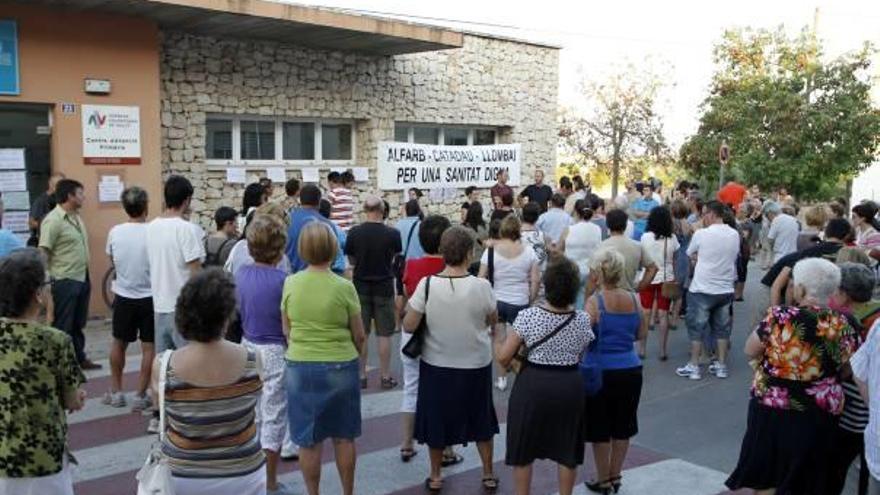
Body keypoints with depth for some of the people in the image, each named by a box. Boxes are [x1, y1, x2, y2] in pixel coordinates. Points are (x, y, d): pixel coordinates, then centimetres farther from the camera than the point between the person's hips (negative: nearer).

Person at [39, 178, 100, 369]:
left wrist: (87, 276, 16)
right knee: (62, 326, 2)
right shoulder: (53, 220, -15)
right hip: (64, 282, -8)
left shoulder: (77, 217, 11)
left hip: (82, 279, 8)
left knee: (78, 324, 18)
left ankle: (79, 358, 30)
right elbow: (42, 254, -17)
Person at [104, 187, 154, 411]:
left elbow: (113, 262, 10)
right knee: (149, 347, 7)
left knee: (118, 343, 19)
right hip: (149, 298, -3)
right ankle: (140, 396, 10)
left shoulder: (115, 232, -6)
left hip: (123, 297, 3)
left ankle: (116, 392, 27)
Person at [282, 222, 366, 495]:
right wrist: (358, 357, 17)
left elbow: (287, 329, 6)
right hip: (340, 367, -1)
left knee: (309, 440, 12)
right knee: (344, 437, 14)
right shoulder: (344, 287, -11)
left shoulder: (290, 284, -5)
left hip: (299, 367, 2)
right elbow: (359, 335, -2)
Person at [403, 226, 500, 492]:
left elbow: (408, 326, -13)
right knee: (481, 418, 20)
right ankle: (488, 474, 32)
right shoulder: (481, 286, -17)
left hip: (437, 365, 0)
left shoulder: (426, 284, -18)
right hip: (476, 364, 0)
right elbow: (493, 320, -1)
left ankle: (435, 476, 31)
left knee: (436, 418, 18)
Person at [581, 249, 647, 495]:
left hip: (602, 371, -5)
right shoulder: (633, 298, -1)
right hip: (631, 370, 5)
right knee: (622, 427, 19)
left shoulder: (594, 301, -15)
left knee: (600, 428, 12)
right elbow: (642, 334, 9)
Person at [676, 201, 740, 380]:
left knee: (697, 327, 6)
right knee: (722, 328, 14)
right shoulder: (734, 235, -1)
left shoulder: (701, 234, -14)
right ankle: (721, 365, 21)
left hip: (702, 290, -4)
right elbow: (734, 258, 10)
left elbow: (691, 255, 0)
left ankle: (694, 366, 10)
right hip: (725, 289, 5)